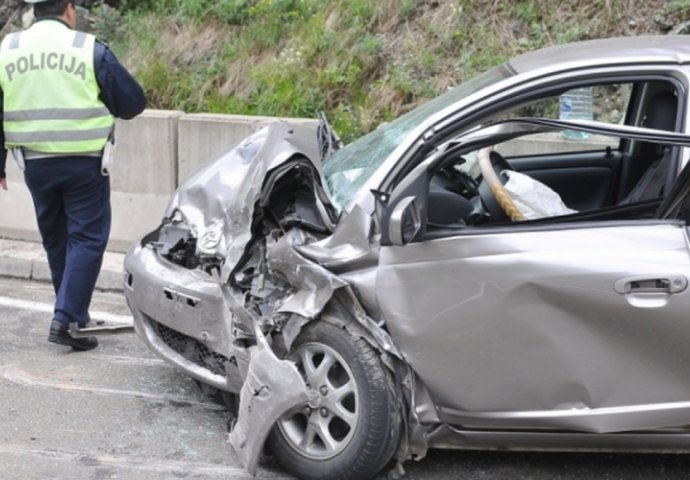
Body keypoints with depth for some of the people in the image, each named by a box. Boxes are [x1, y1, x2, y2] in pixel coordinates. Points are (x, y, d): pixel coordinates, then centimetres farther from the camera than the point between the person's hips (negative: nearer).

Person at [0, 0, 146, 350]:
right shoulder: (90, 49, -8)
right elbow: (132, 102, -5)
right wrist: (102, 107, 16)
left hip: (36, 164, 4)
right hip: (84, 163, -4)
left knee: (55, 240, 18)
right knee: (86, 239, 1)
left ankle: (74, 314, 29)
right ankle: (65, 320, -9)